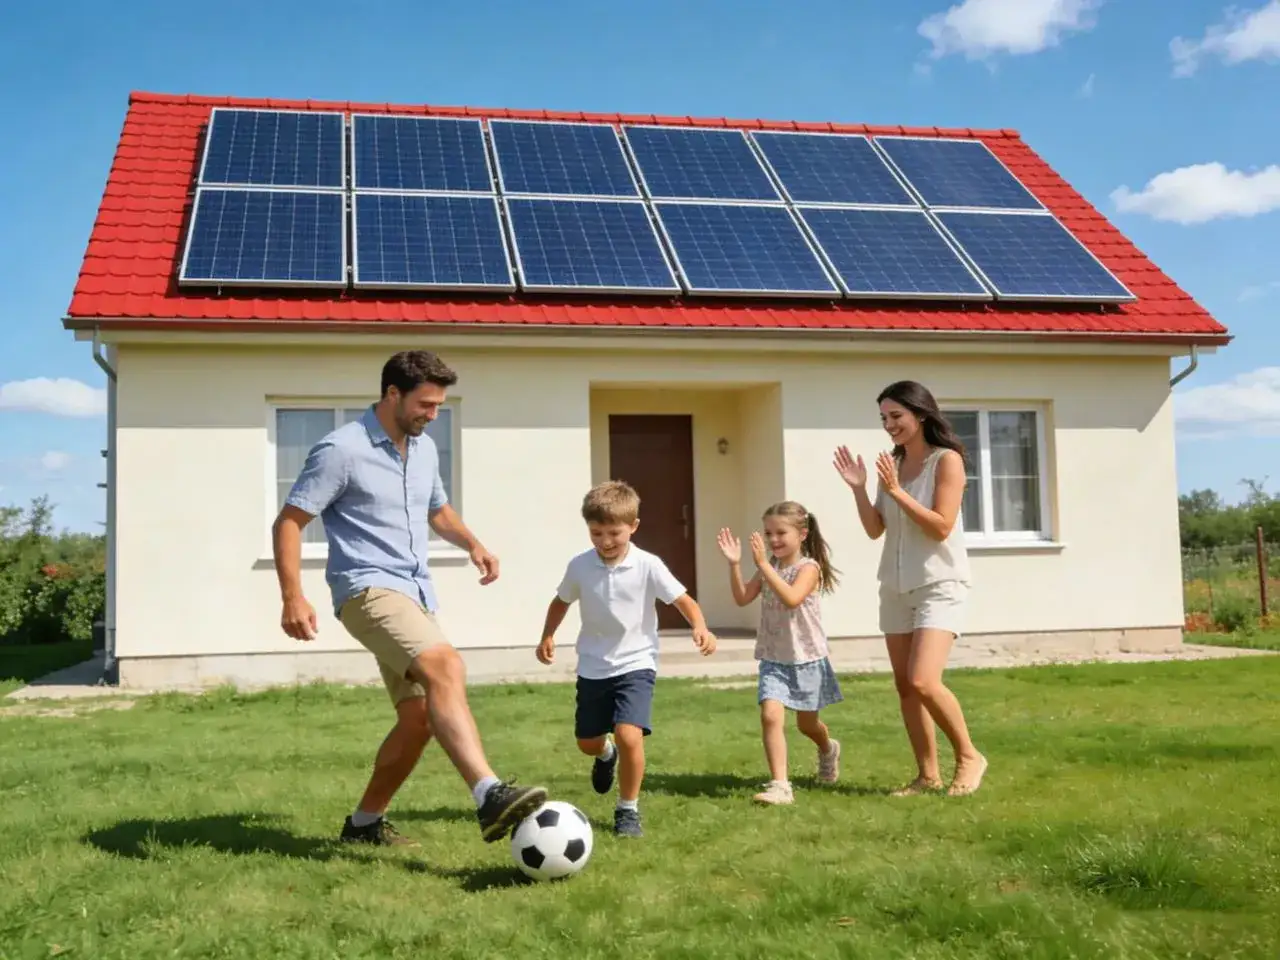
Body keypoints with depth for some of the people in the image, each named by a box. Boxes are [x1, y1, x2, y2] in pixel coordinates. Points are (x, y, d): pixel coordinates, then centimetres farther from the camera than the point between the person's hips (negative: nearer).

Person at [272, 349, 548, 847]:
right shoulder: (341, 450, -9)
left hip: (416, 595, 9)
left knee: (420, 716, 5)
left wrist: (472, 543, 10)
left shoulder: (425, 449, 13)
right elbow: (287, 522, -9)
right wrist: (293, 598, -19)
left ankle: (365, 822, 22)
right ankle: (490, 798, -40)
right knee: (446, 667, -30)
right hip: (369, 590, -8)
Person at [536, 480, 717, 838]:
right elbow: (561, 601, 11)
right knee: (587, 742, 15)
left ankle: (628, 810, 1)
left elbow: (684, 600, -14)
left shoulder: (648, 566, -14)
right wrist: (547, 636, -2)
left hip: (635, 663, -3)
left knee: (629, 736, -21)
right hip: (593, 667, 3)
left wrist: (700, 627, -33)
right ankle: (606, 754, 54)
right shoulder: (579, 566, -6)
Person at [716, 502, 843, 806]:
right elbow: (742, 598, -4)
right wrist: (734, 564, -16)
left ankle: (829, 750, 49)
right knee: (770, 715, -18)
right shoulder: (769, 566, 4)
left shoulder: (809, 567, -14)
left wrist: (763, 564, -36)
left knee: (807, 723, 15)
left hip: (807, 658, -3)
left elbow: (791, 599, -32)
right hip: (773, 658, 3)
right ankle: (779, 786, -17)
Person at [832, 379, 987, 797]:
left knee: (924, 681, -18)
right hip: (896, 587, 7)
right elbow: (875, 529, 7)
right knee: (905, 686, 5)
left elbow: (941, 527, -16)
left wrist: (896, 491, -19)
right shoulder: (893, 464, 9)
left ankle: (969, 756, 3)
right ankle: (928, 775, 14)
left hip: (939, 586, -7)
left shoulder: (946, 460, -9)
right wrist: (858, 488, -6)